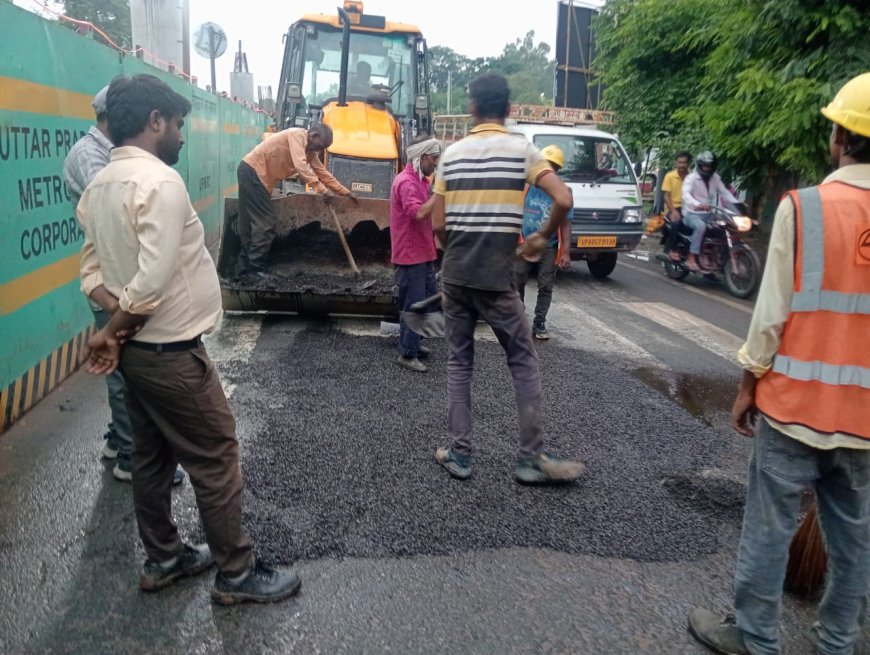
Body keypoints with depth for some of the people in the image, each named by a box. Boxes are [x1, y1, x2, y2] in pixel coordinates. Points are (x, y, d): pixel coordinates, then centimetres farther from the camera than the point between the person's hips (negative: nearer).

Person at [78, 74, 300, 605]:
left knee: (152, 459, 19)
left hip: (135, 350, 9)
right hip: (172, 353, -9)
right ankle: (237, 574, 15)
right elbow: (154, 279, -26)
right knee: (216, 461, 3)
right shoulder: (160, 181, -20)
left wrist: (116, 329, -1)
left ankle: (164, 559, 34)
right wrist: (114, 331, -12)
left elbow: (93, 269, 10)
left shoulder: (98, 187, 9)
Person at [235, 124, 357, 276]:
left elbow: (322, 172, 17)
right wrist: (322, 189, -31)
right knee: (265, 221, -11)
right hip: (252, 170, -10)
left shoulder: (309, 150, 12)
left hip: (259, 175, 10)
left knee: (251, 221, 10)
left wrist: (345, 192, 16)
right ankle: (256, 268, -8)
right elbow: (301, 166, -29)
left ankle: (245, 266, 14)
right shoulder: (297, 135, -17)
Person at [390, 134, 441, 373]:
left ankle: (411, 342, 30)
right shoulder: (405, 182, -17)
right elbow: (418, 213, -29)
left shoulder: (421, 180, 14)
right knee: (413, 306, -4)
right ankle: (407, 354, 6)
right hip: (411, 256, -10)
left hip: (424, 254, 10)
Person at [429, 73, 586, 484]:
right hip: (496, 278, -3)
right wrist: (542, 238, 2)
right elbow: (563, 200, -15)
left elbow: (438, 225, 5)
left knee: (458, 364, 13)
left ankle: (459, 454, 17)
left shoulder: (451, 154, 6)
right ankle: (531, 459, 12)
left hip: (454, 276, 3)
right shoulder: (522, 149, -3)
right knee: (524, 364, 9)